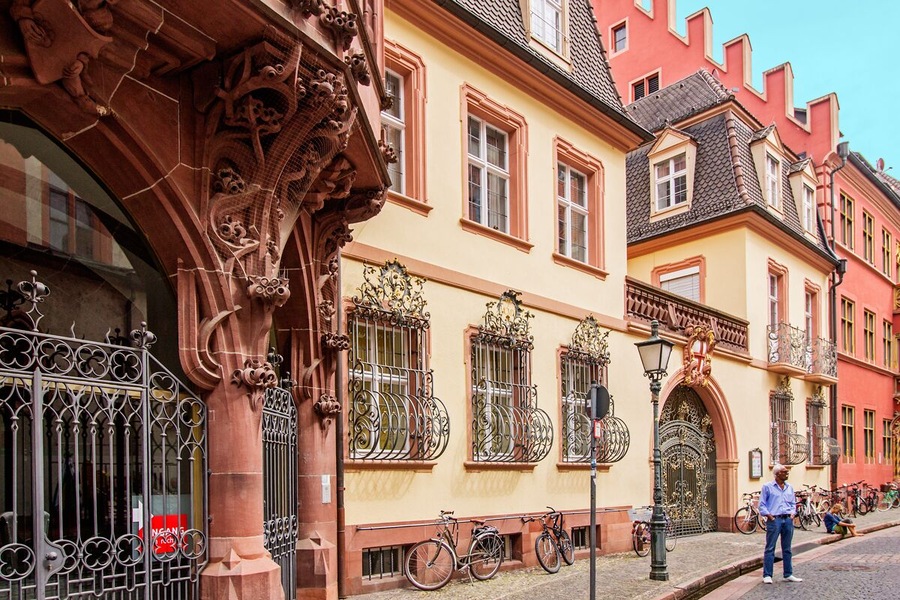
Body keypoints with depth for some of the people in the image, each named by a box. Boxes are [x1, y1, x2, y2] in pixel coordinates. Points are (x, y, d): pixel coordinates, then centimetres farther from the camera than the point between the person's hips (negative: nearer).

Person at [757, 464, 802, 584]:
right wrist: (768, 515, -11)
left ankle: (788, 574, 19)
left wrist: (792, 513, 6)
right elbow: (762, 504, -2)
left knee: (787, 549, 11)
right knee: (770, 548, -4)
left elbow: (793, 503, 21)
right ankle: (767, 575, -1)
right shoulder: (767, 487, -2)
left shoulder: (789, 487, 14)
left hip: (788, 520, 5)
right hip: (774, 520, -5)